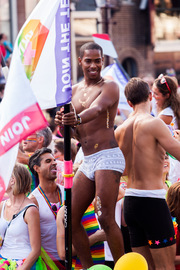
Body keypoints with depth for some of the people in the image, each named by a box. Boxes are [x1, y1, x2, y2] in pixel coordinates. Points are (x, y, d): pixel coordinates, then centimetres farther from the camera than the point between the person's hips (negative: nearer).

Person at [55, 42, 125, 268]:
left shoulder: (109, 87, -3)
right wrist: (63, 124, -16)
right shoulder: (73, 91, 16)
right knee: (71, 219, 4)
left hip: (107, 156, -7)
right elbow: (72, 134, 9)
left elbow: (97, 109, -26)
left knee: (106, 219, -15)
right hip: (87, 162, 7)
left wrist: (77, 118, -47)